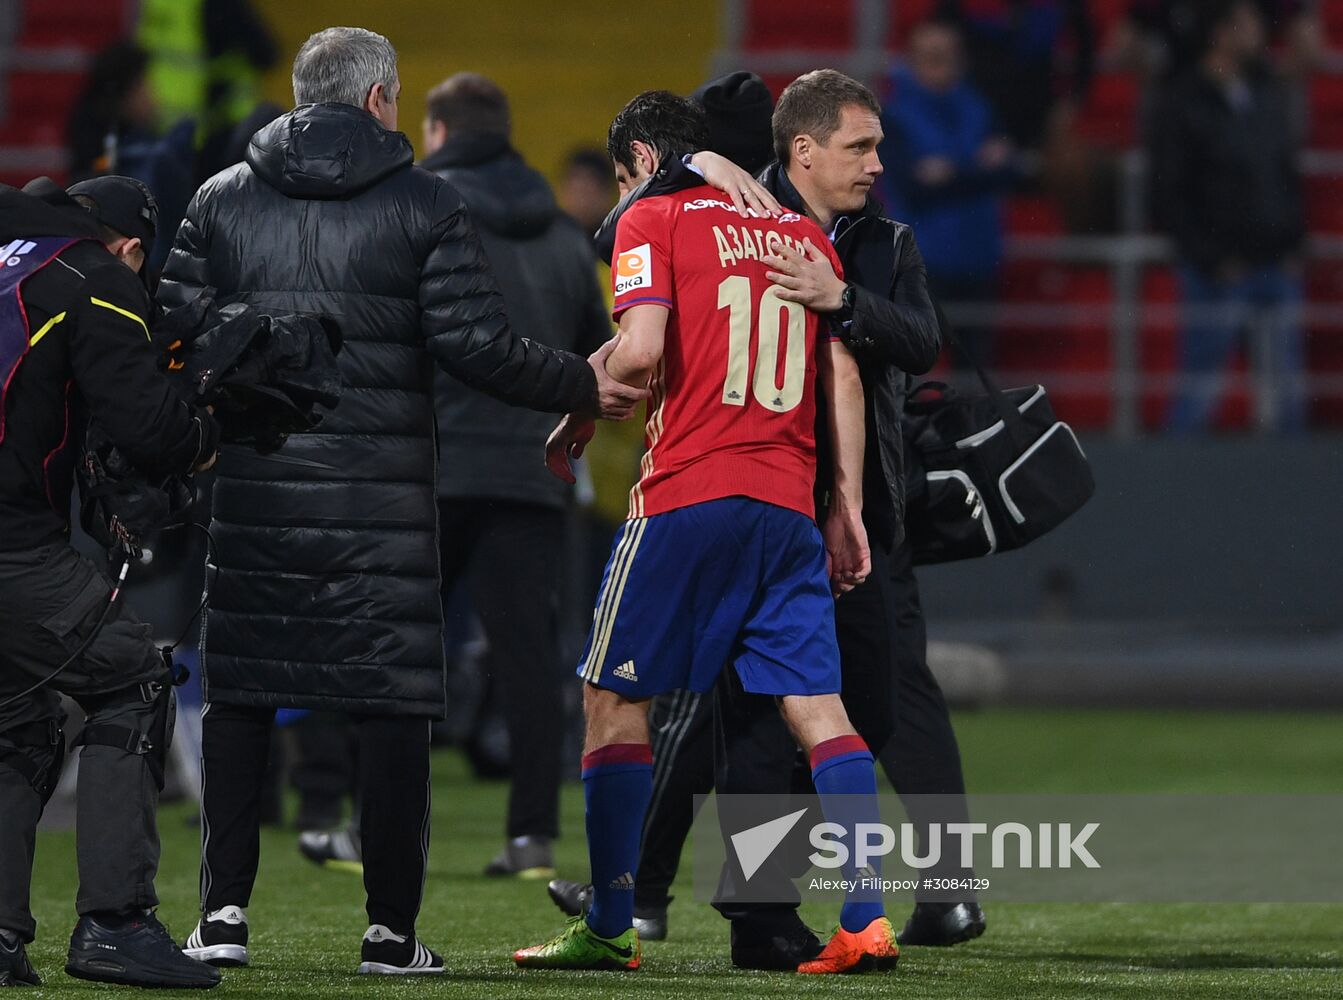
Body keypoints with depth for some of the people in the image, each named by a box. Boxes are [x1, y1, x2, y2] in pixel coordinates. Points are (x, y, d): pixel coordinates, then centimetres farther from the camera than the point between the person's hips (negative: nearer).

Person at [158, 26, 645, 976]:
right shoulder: (425, 204, -1)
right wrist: (583, 386, 5)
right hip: (382, 499, -2)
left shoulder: (220, 201, 6)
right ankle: (391, 928, 3)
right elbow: (476, 344, -8)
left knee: (238, 696, 9)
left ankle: (224, 913, 4)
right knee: (393, 701, 4)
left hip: (252, 494, 2)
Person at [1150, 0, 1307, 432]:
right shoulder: (1184, 106, -7)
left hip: (1278, 263, 6)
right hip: (1219, 268, -6)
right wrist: (1212, 259, -13)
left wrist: (1293, 242, 6)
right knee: (1198, 385, -4)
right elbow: (1168, 197, -8)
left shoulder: (1268, 94, 11)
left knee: (1289, 385, 7)